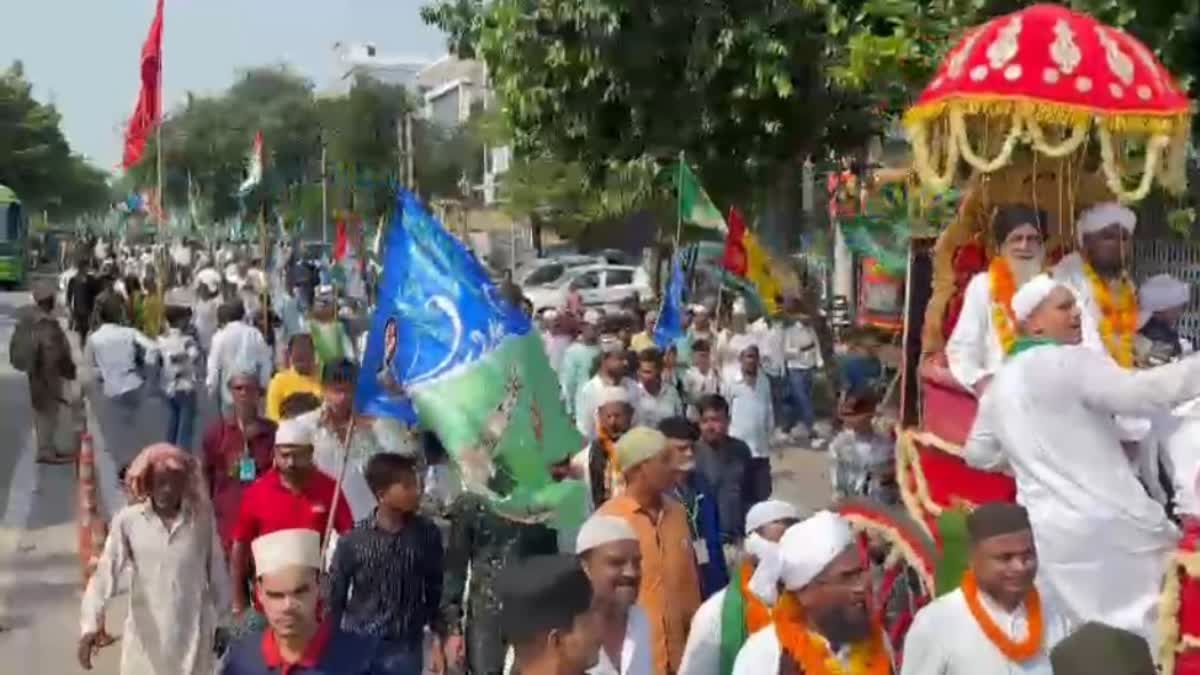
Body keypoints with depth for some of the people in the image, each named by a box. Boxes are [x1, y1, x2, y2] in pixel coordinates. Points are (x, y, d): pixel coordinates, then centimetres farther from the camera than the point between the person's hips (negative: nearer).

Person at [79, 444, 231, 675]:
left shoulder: (201, 518, -3)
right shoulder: (127, 520, -8)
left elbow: (217, 574, 5)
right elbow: (107, 571, -14)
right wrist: (91, 624, -26)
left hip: (191, 635, 1)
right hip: (146, 636, 0)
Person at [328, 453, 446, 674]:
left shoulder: (427, 534, -5)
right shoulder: (352, 540, -9)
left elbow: (436, 591, 3)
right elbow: (335, 596, -2)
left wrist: (439, 640, 2)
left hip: (405, 648, 1)